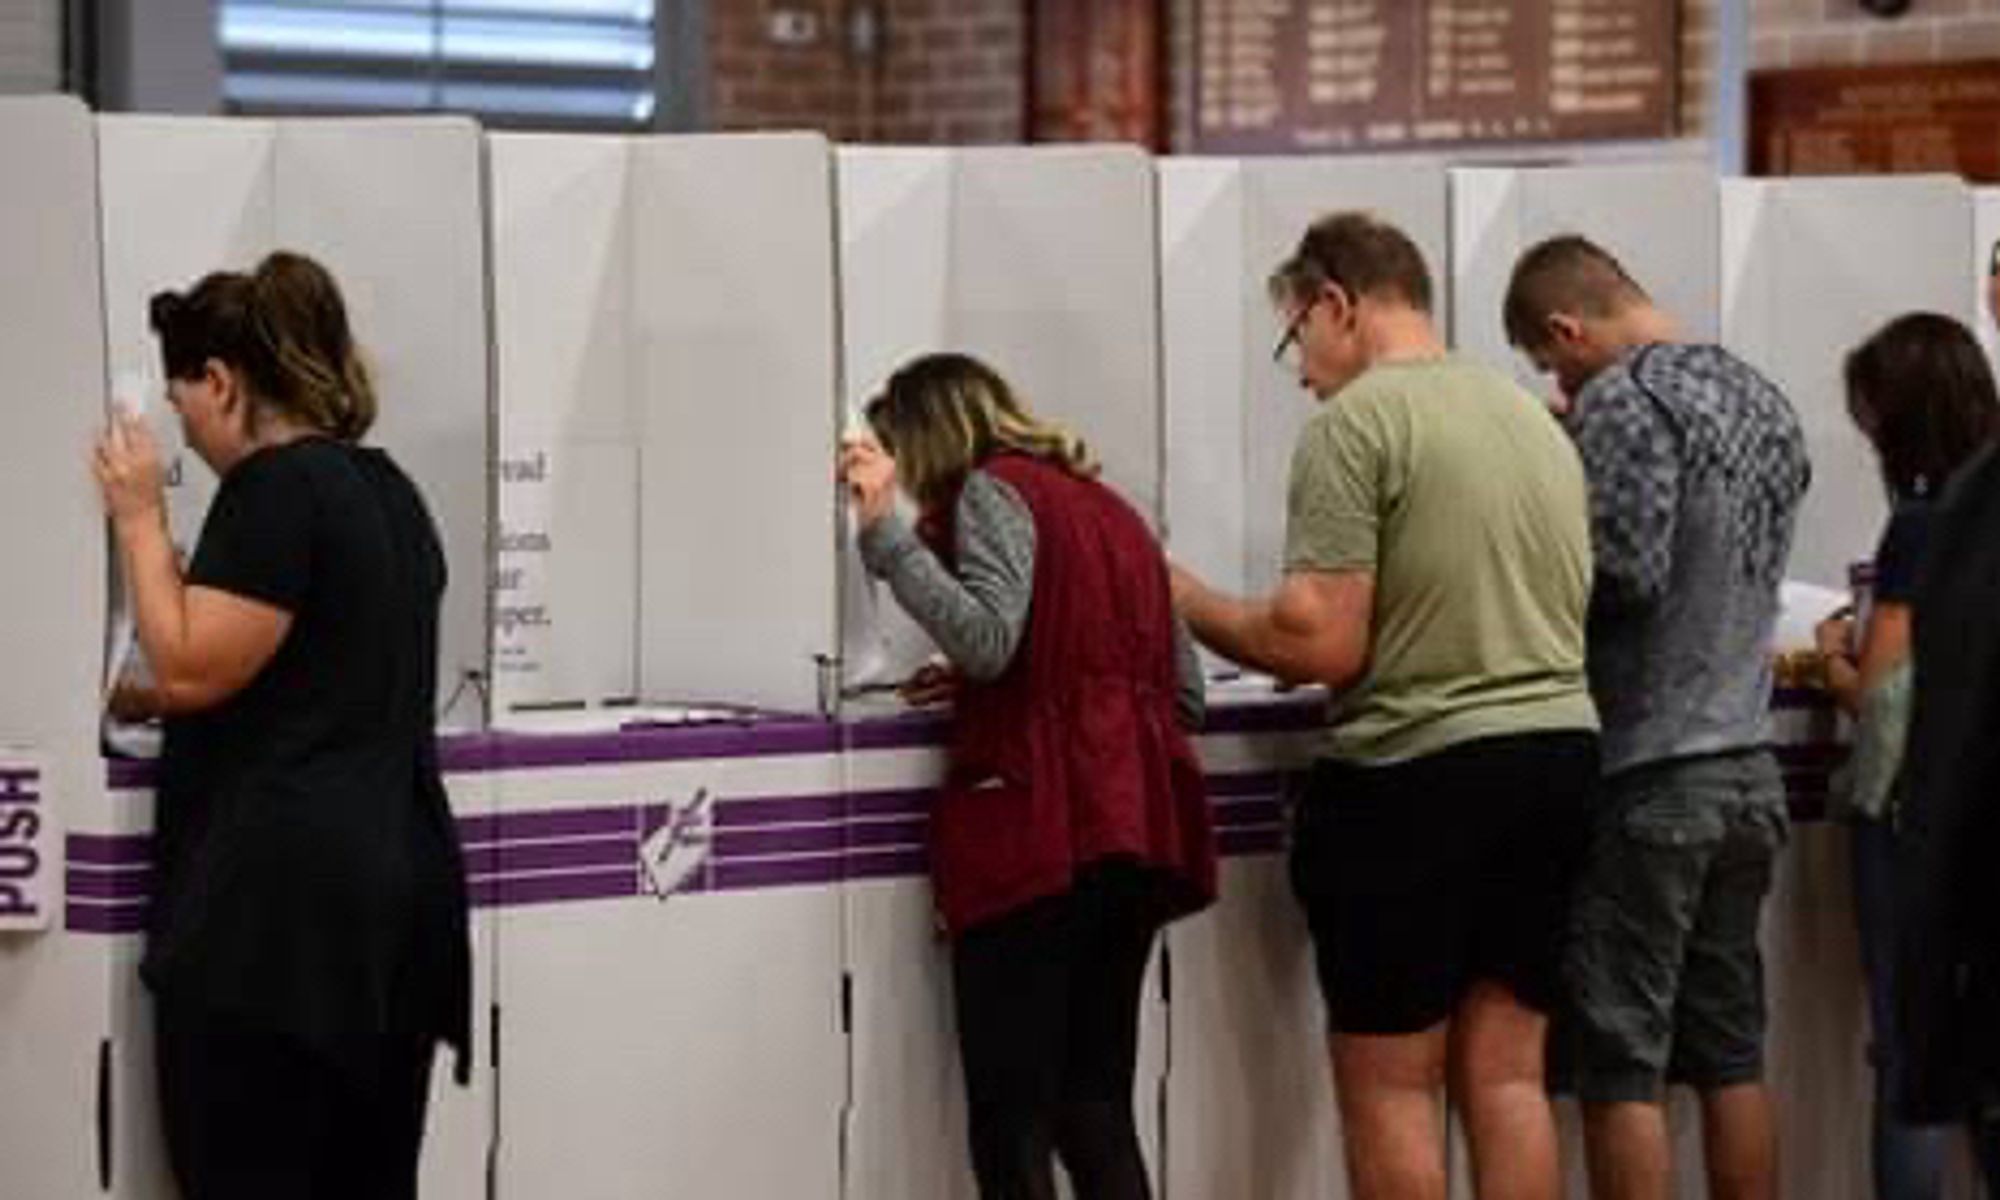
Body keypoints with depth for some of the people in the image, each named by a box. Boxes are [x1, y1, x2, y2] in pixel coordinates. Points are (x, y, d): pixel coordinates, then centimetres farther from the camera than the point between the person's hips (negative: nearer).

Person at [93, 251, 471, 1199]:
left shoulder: (275, 487, -10)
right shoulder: (387, 490, 18)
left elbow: (191, 666, -15)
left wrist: (139, 517, -5)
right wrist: (145, 701, 27)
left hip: (278, 898, -9)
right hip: (399, 887, 9)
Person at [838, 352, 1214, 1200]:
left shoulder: (992, 491, 0)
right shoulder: (1109, 507, 23)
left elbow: (985, 638, -17)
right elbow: (1185, 693, 22)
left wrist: (886, 529, -14)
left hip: (1038, 834, -8)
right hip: (1141, 834, 8)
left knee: (1011, 1122, -7)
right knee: (1097, 1113, 10)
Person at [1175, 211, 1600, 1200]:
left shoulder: (1355, 423, -9)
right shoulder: (1536, 420, 15)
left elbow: (1320, 645, -15)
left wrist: (1186, 601, 0)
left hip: (1416, 775, -7)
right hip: (1559, 750, 7)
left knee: (1389, 1087, 3)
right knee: (1506, 1074, 11)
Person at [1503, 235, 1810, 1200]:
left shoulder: (1623, 398, -12)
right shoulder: (1762, 398, 14)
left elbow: (1625, 571, -21)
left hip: (1647, 778, -8)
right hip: (1746, 766, 8)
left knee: (1621, 1068, -2)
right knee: (1730, 1056, 12)